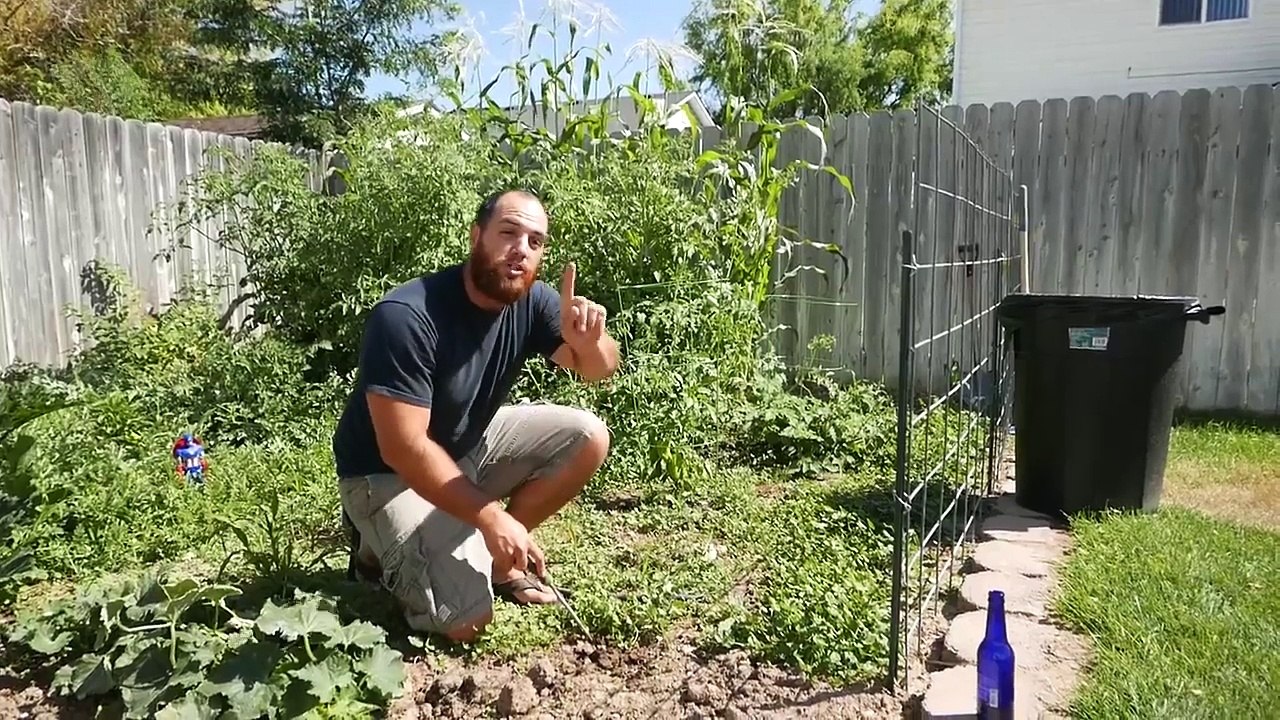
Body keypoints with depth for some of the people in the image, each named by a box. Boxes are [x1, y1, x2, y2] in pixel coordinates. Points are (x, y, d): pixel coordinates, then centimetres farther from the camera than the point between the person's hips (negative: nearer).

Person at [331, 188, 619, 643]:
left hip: (468, 446, 7)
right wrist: (493, 518, -27)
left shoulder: (532, 301, -11)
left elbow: (598, 371, -4)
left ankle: (495, 556, 6)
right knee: (466, 619, -19)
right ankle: (385, 548, 11)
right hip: (387, 474, -6)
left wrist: (588, 342, -29)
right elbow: (404, 449, -29)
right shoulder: (406, 316, -29)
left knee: (587, 438, -9)